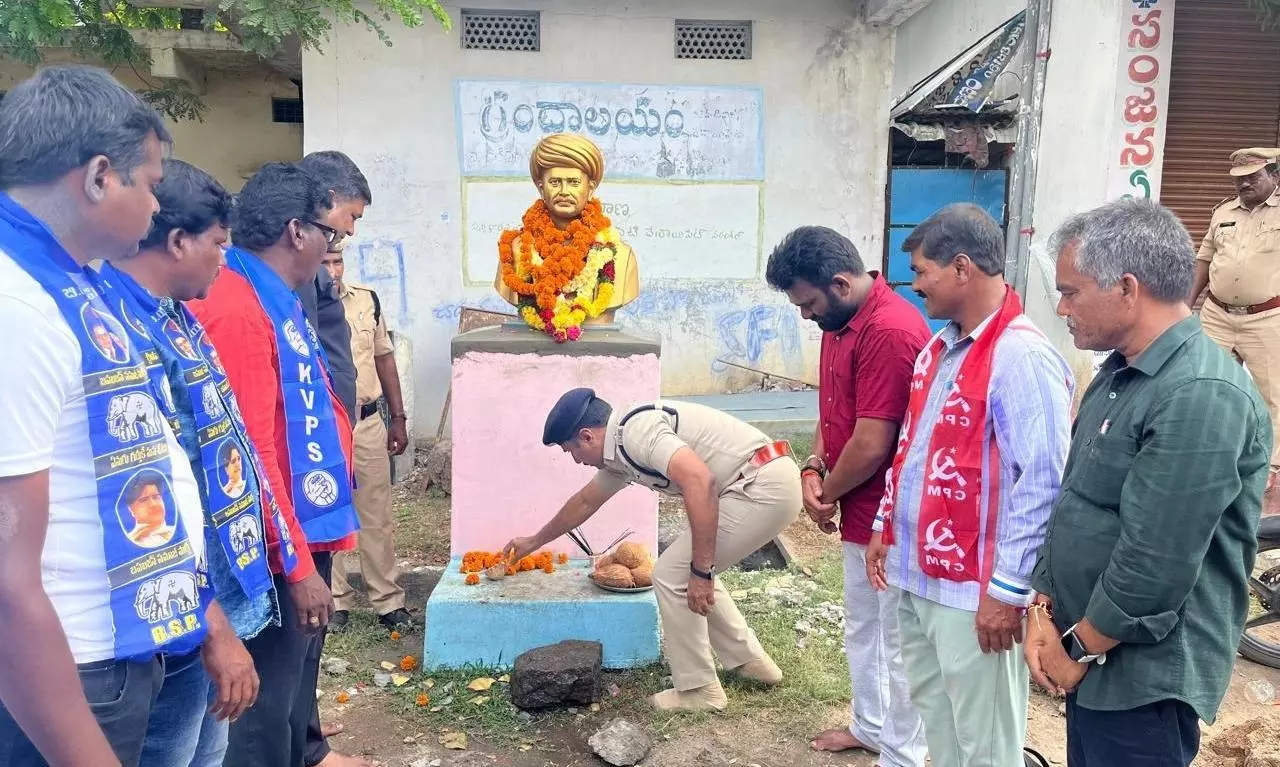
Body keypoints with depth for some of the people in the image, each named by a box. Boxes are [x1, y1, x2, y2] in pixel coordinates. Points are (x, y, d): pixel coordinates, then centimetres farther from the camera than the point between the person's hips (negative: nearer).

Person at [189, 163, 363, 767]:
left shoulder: (278, 299, 9)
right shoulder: (238, 310, -22)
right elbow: (250, 452, -25)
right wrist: (297, 564, -22)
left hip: (306, 528, 10)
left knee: (298, 668, 25)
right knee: (270, 689, 3)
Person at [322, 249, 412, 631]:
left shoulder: (367, 300, 3)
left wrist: (398, 418, 10)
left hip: (368, 423, 3)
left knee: (377, 517, 9)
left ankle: (388, 601, 19)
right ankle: (334, 601, 23)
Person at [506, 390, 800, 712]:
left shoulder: (637, 431, -15)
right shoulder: (619, 447, 15)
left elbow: (700, 481, -29)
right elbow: (585, 502, 31)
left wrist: (701, 570, -25)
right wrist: (534, 542, 44)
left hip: (764, 487, -10)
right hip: (770, 484, 10)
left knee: (671, 575, -1)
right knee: (691, 573, 22)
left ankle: (698, 690, 10)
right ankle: (749, 661, 30)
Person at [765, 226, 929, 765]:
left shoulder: (890, 332, -26)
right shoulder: (840, 322, 7)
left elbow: (871, 445, -26)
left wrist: (828, 494, -9)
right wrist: (813, 469, -2)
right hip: (860, 513, 10)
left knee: (896, 641, 7)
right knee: (861, 628, 24)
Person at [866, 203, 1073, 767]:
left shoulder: (1021, 356, -19)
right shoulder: (940, 347, 10)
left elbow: (1042, 486, -22)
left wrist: (1009, 591, -20)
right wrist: (885, 526, 17)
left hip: (973, 588, -8)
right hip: (915, 571, 8)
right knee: (932, 710, 22)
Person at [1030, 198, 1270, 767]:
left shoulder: (1201, 397, -23)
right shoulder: (1121, 372, 8)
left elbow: (1157, 564, -26)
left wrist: (1079, 648, -13)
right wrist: (1044, 610, 3)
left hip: (1143, 676, -8)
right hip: (1094, 659, 8)